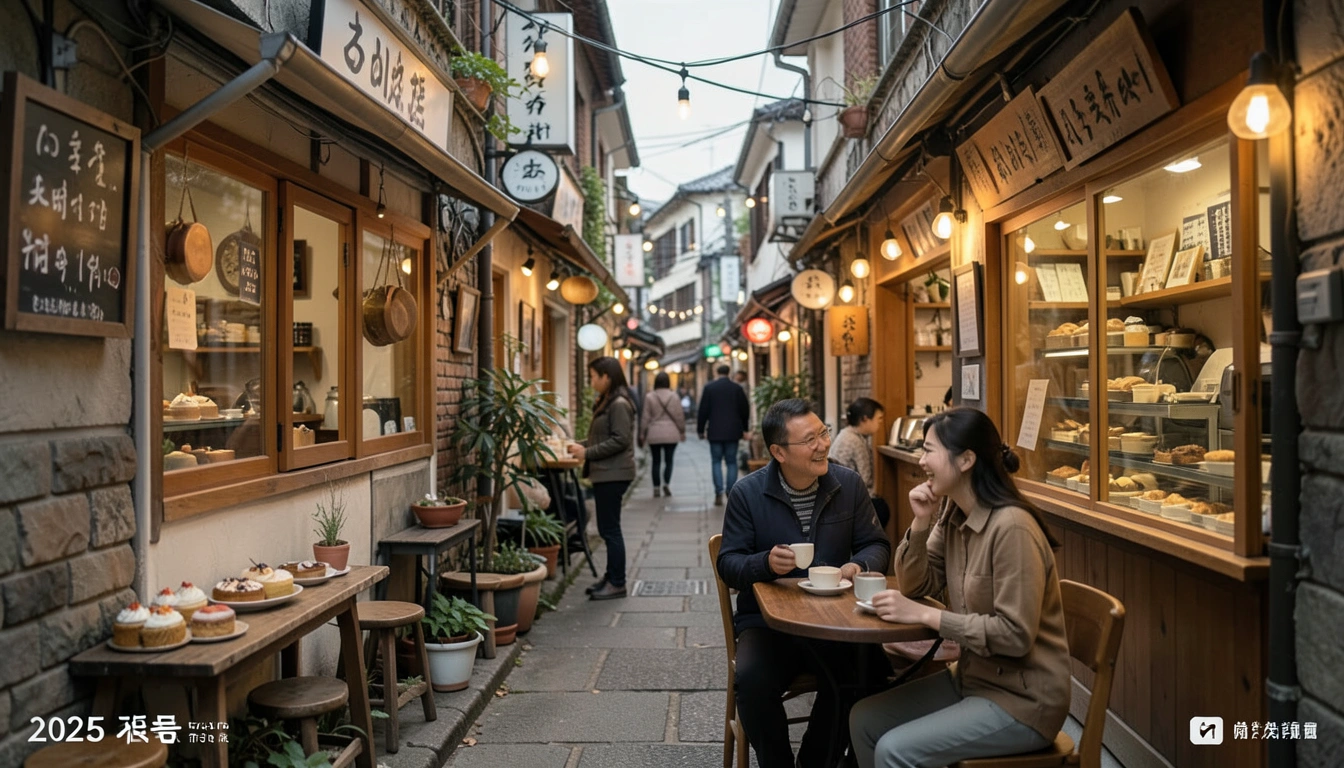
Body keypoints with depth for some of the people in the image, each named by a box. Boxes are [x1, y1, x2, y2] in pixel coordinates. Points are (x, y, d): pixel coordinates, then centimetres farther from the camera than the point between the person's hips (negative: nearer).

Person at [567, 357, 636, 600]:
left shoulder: (619, 404, -16)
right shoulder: (606, 402, 15)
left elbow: (620, 441, -21)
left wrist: (587, 453, -17)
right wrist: (582, 445, 7)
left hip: (613, 475, -10)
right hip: (604, 474, 10)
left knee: (610, 529, -3)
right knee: (607, 528, 15)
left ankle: (617, 584, 7)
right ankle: (611, 577, 24)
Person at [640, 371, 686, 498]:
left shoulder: (650, 397, -4)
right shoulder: (674, 397, -1)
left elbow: (645, 418, -2)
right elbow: (679, 416, 3)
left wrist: (642, 434, 6)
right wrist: (682, 431, 15)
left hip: (654, 434, 0)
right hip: (671, 434, 0)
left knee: (656, 461, 7)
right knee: (668, 460, 8)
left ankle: (656, 488, 6)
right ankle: (666, 483, -9)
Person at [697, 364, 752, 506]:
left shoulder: (708, 388, -1)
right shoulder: (737, 388, 1)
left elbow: (703, 411, -2)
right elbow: (745, 410, 6)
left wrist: (700, 430, 6)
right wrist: (744, 429, 19)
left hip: (715, 432, -1)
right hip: (733, 431, 1)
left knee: (716, 462, 5)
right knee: (731, 462, 7)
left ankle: (719, 493, -8)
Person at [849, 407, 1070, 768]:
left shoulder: (1011, 527, -24)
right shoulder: (952, 514, 2)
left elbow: (1015, 635, -26)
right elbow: (916, 586, 5)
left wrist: (925, 615, -24)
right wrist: (921, 523, -9)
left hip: (1022, 698, -8)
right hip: (974, 677, 8)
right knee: (865, 720, 2)